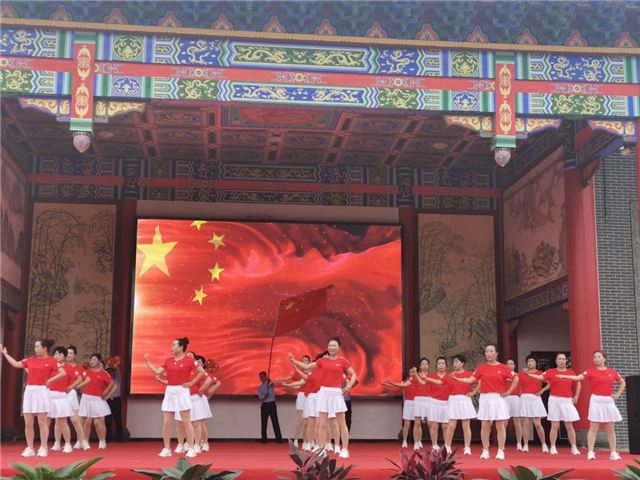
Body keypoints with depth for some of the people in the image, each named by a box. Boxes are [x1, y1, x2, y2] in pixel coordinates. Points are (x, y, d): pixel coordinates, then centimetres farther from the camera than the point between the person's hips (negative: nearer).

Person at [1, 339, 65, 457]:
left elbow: (63, 373, -9)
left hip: (41, 391, -5)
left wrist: (50, 380, -12)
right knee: (28, 423, 4)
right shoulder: (30, 360, 11)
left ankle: (43, 448, 3)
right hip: (29, 391, 5)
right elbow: (16, 364, 19)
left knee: (42, 422, -2)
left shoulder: (51, 361, -4)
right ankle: (30, 448, 12)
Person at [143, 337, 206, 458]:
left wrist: (192, 382, -7)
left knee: (186, 422, -2)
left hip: (182, 392, -5)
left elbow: (202, 372, -6)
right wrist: (147, 361, 3)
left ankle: (191, 449, 2)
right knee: (166, 422, 3)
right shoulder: (168, 360, 8)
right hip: (169, 392, 5)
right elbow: (158, 372, 5)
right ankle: (166, 449, 11)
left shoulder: (189, 360, -6)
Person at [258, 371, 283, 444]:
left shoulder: (270, 384, 6)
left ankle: (279, 439, -8)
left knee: (275, 422, -6)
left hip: (272, 404, -2)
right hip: (264, 405, 2)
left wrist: (269, 381, -40)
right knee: (264, 423, 1)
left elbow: (271, 384, -19)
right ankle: (264, 439, 7)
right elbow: (260, 397, 1)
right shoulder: (260, 387, 12)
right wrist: (264, 396, -20)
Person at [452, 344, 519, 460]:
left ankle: (500, 451, 6)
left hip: (498, 399, -1)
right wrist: (456, 378, -13)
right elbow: (471, 379, -3)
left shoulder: (503, 367, 0)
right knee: (485, 426, 3)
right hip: (485, 399, 1)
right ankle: (485, 451, 10)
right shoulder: (481, 368, 3)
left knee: (500, 426, 0)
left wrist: (508, 392, -2)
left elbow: (516, 378, 2)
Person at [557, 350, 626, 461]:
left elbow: (622, 382, 20)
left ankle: (613, 453, 12)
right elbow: (578, 377, -15)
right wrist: (564, 376, -29)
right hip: (596, 401, -3)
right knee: (593, 428, -3)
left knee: (611, 429, 6)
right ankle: (590, 452, -2)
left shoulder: (612, 372, 7)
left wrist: (617, 394, 8)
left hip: (609, 401, 3)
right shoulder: (591, 371, -2)